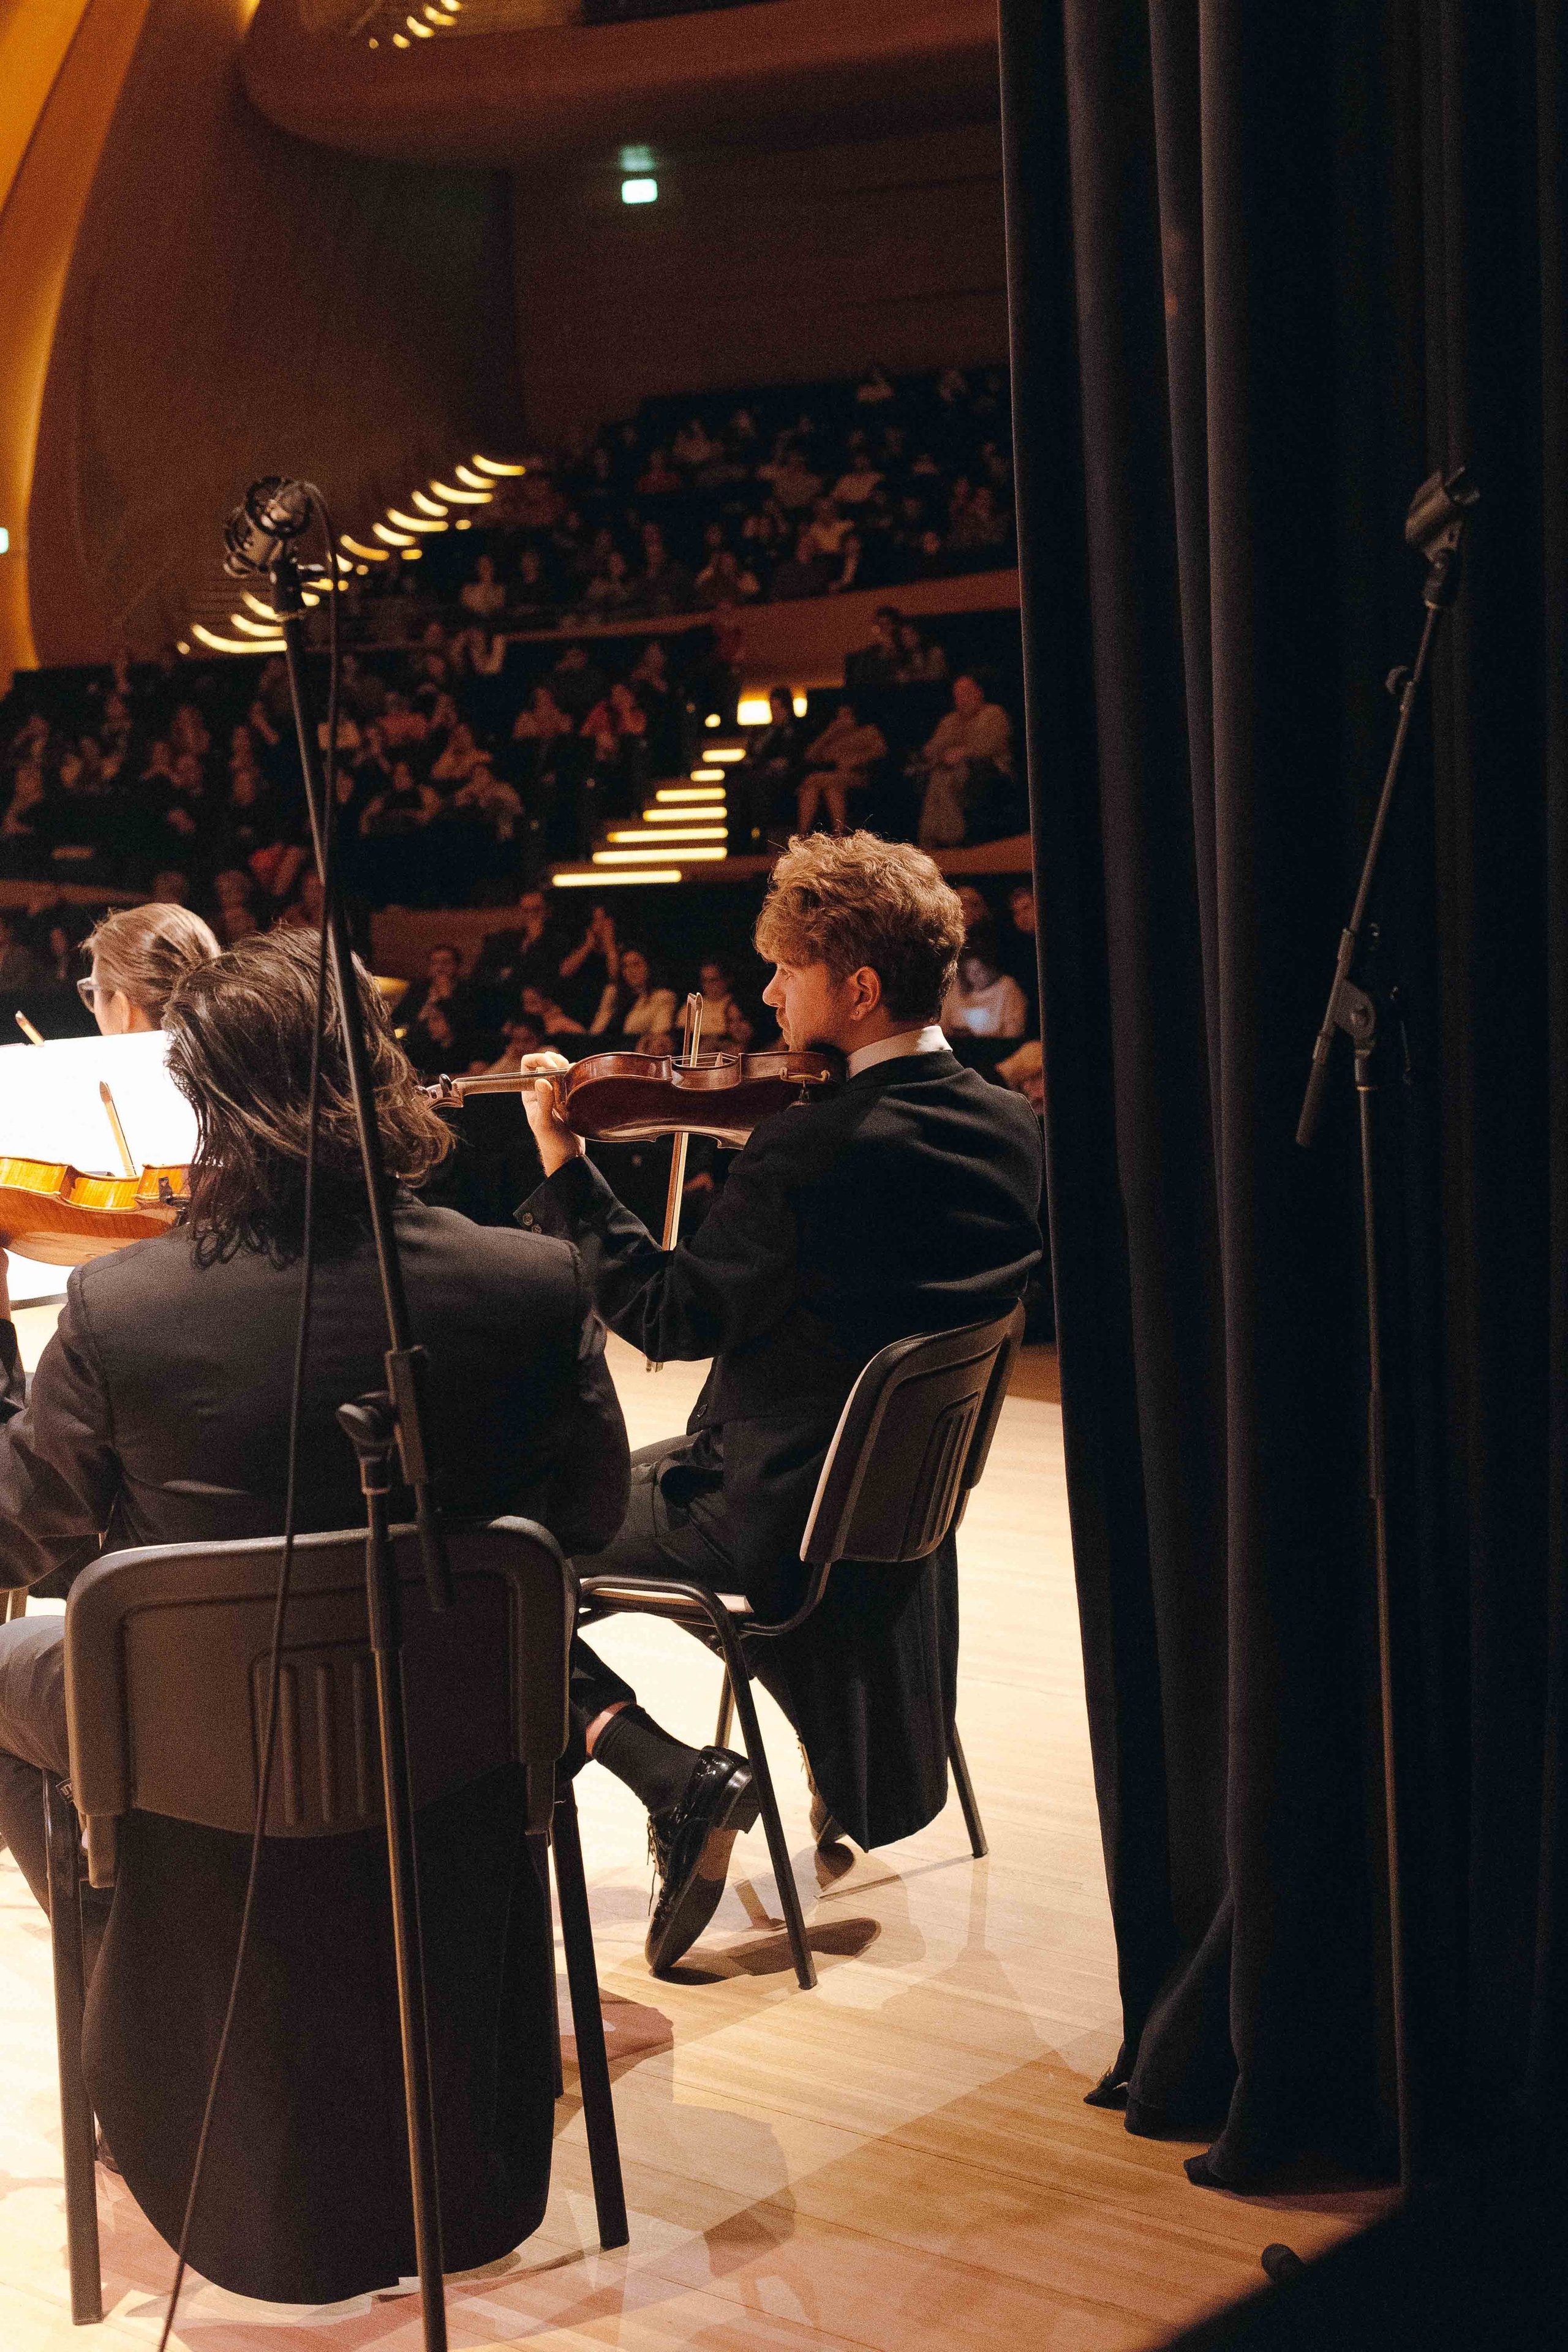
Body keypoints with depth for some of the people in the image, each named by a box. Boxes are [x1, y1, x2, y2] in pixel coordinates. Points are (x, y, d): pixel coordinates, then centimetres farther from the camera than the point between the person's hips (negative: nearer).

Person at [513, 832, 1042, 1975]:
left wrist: (564, 1165, -16)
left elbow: (672, 1319, -22)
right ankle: (846, 1782, 40)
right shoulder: (1012, 1129, -3)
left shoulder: (814, 1147, -28)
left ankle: (678, 1775, -10)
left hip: (773, 1503, -8)